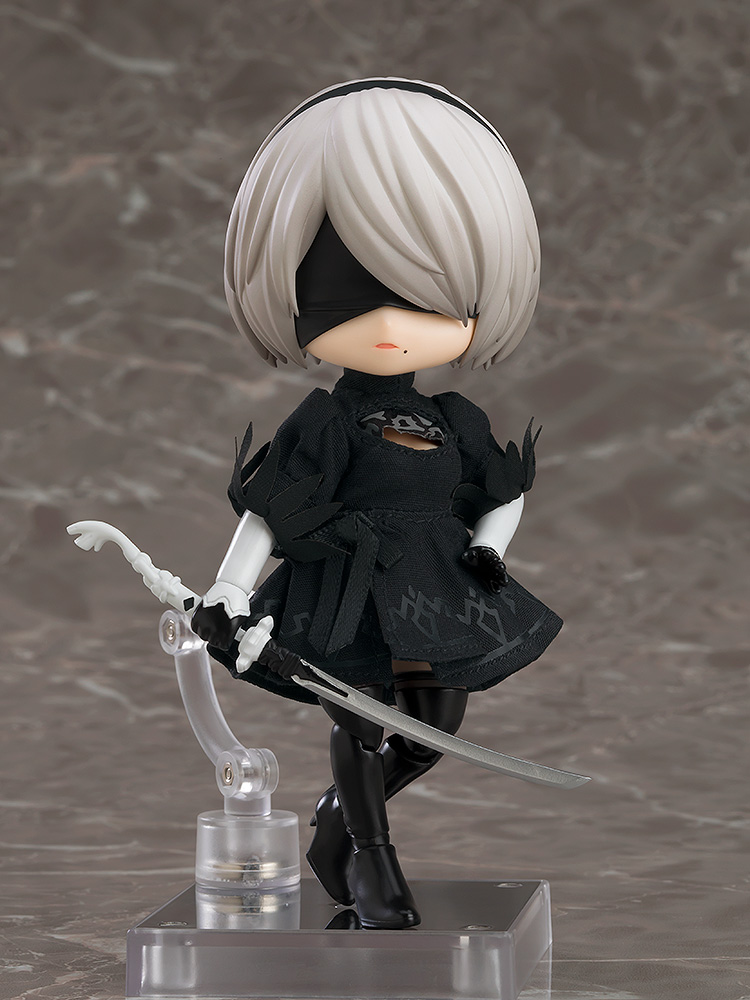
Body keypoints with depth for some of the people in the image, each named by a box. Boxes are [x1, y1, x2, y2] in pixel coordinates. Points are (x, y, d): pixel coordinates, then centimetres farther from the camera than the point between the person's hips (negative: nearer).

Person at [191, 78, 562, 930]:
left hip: (434, 597, 5)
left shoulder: (454, 423, 3)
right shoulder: (328, 423, -10)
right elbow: (266, 509, -8)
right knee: (358, 723, 2)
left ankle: (338, 815, 34)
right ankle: (368, 856, 23)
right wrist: (225, 594, -14)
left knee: (437, 726, 11)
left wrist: (487, 547, -3)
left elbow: (504, 491, 17)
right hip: (348, 597, -5)